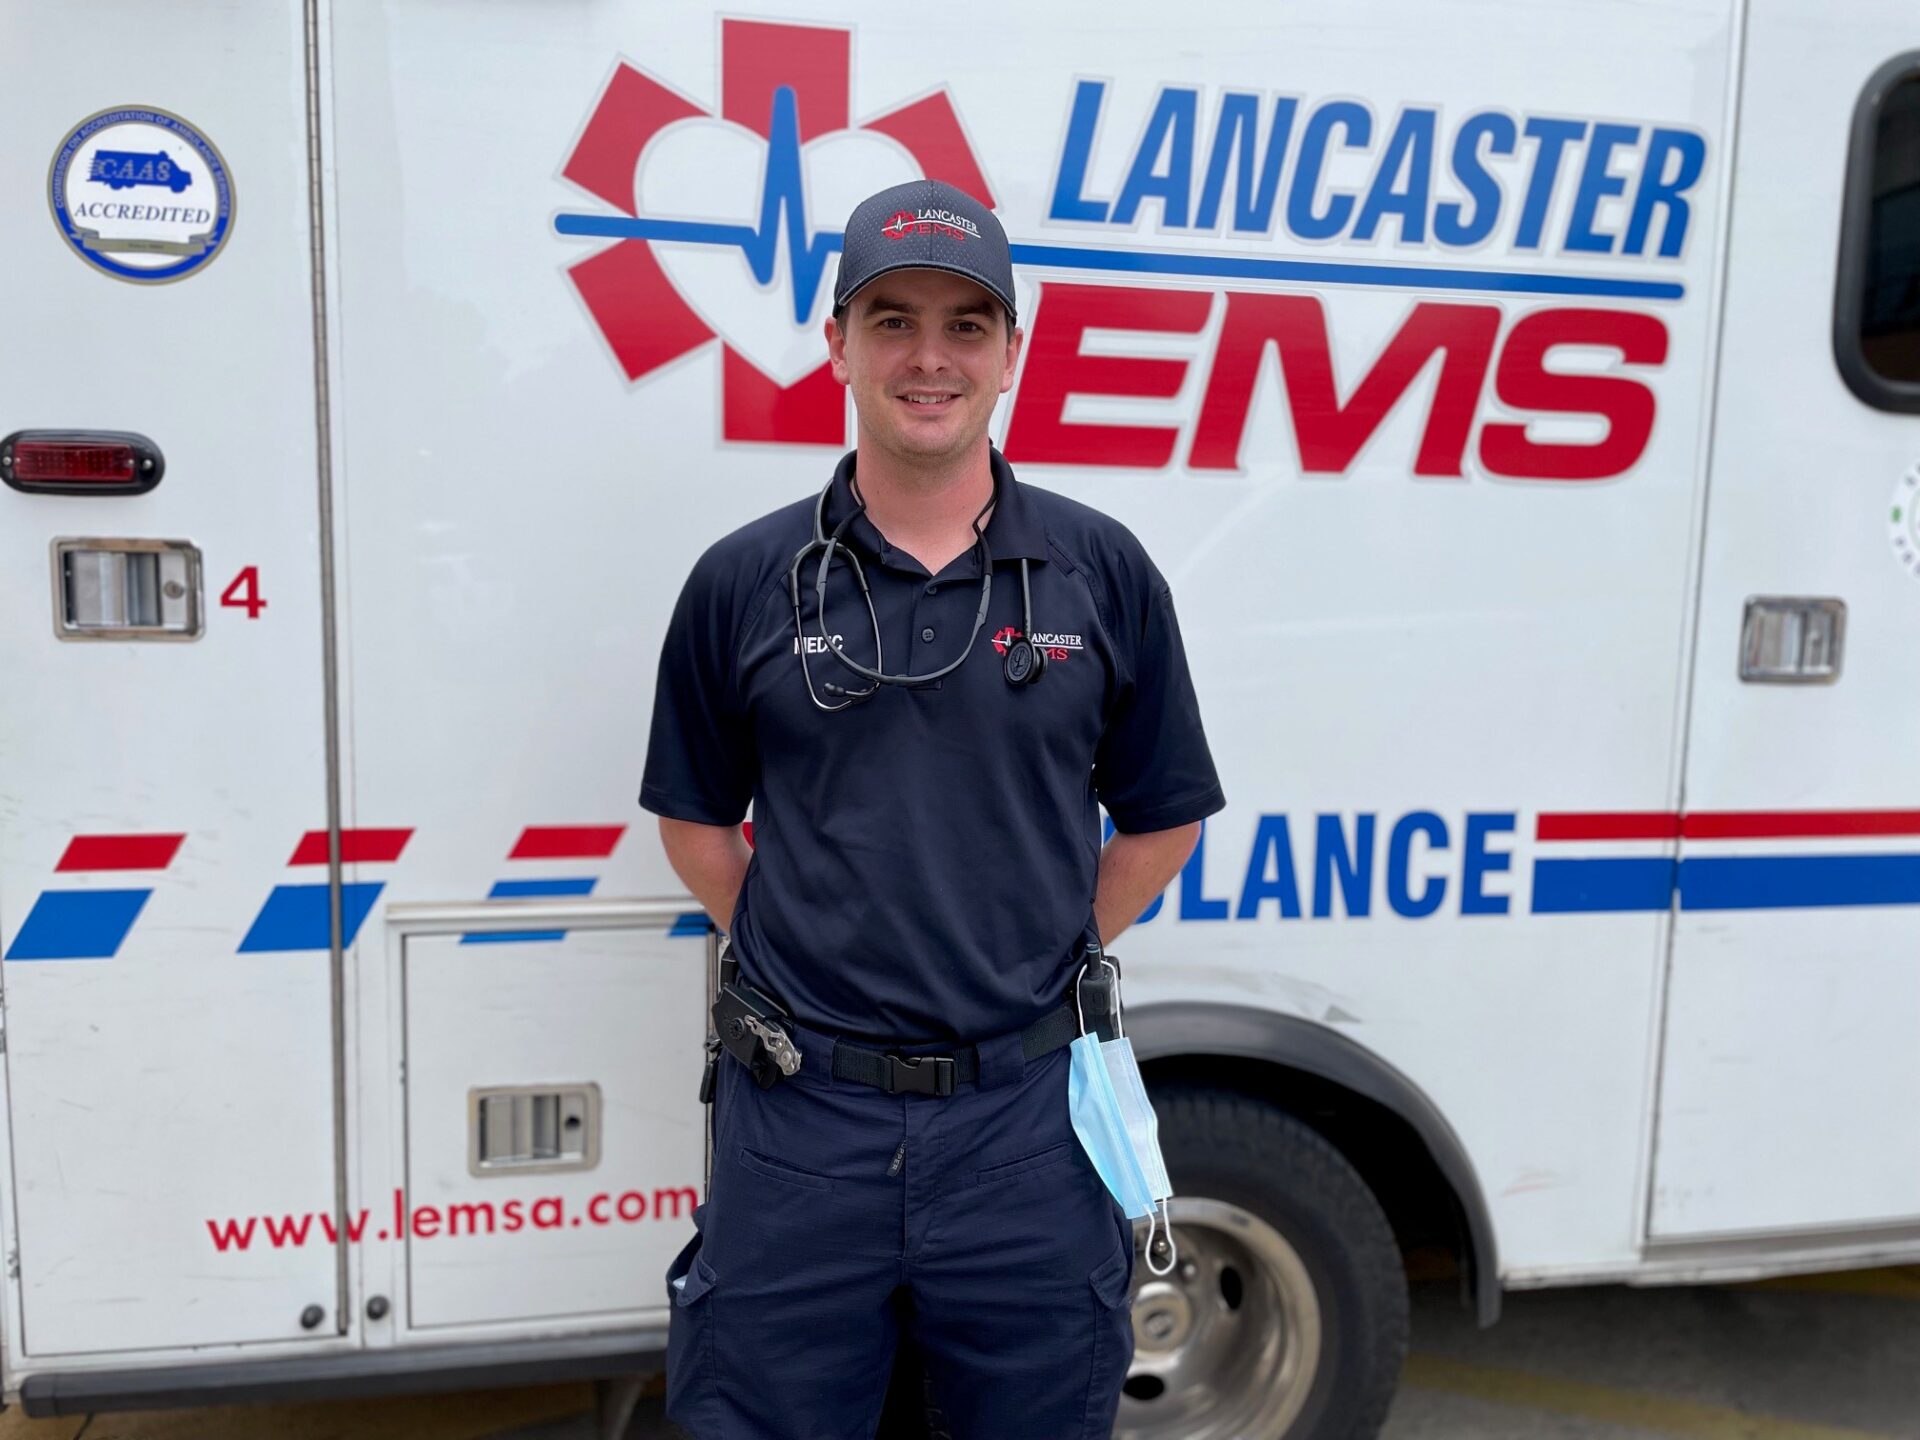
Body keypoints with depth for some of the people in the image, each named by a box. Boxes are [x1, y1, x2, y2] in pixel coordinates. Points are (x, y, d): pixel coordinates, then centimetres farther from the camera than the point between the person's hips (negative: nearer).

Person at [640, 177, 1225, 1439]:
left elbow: (1163, 818, 7)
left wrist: (1056, 960, 2)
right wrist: (786, 958, 2)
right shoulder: (745, 582, -1)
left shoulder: (1104, 573, -1)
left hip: (1026, 1111, 1)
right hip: (800, 1113, 0)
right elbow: (697, 818, 9)